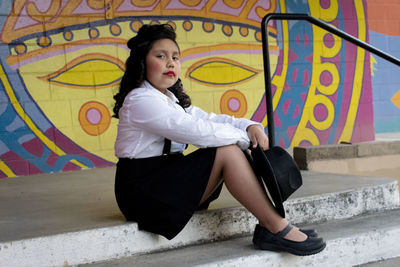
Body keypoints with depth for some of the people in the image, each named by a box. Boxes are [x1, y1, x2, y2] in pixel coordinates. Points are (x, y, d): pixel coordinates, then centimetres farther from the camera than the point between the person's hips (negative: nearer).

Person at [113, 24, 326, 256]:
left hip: (164, 180, 10)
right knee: (227, 151, -20)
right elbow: (197, 131, -23)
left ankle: (268, 228, -11)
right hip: (144, 191, -10)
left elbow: (208, 119, 9)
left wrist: (250, 126, -10)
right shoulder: (140, 100, -15)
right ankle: (277, 229, -19)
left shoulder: (172, 99, 17)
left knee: (232, 149, -4)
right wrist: (245, 137, -12)